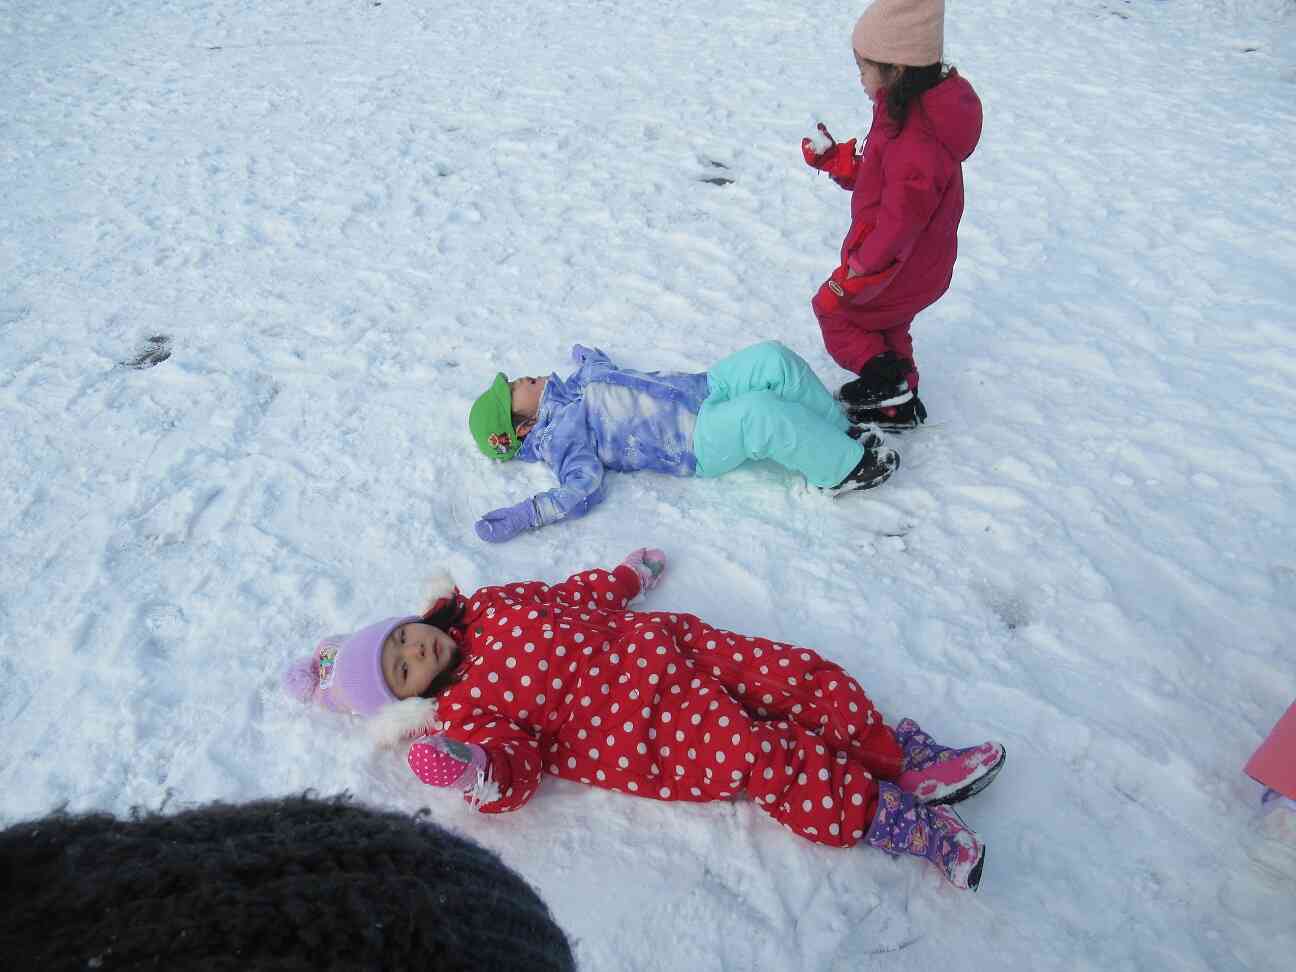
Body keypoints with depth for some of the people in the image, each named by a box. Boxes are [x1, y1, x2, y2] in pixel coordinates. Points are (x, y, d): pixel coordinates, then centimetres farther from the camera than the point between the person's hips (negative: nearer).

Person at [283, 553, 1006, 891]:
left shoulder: (492, 608, 14)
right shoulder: (459, 717, -2)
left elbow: (574, 598, 25)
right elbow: (517, 767, -14)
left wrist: (630, 575, 34)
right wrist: (482, 775, -37)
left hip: (660, 646, 6)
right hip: (649, 728, -6)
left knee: (800, 672, -6)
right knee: (763, 758, -22)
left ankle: (898, 755, 5)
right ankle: (891, 816, -12)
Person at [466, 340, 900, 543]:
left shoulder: (569, 387, 18)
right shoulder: (559, 436, -7)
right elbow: (583, 488, -20)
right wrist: (523, 516, -31)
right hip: (697, 444, -9)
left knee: (774, 360, -12)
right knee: (761, 413, -35)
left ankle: (840, 431, 3)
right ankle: (844, 466, -15)